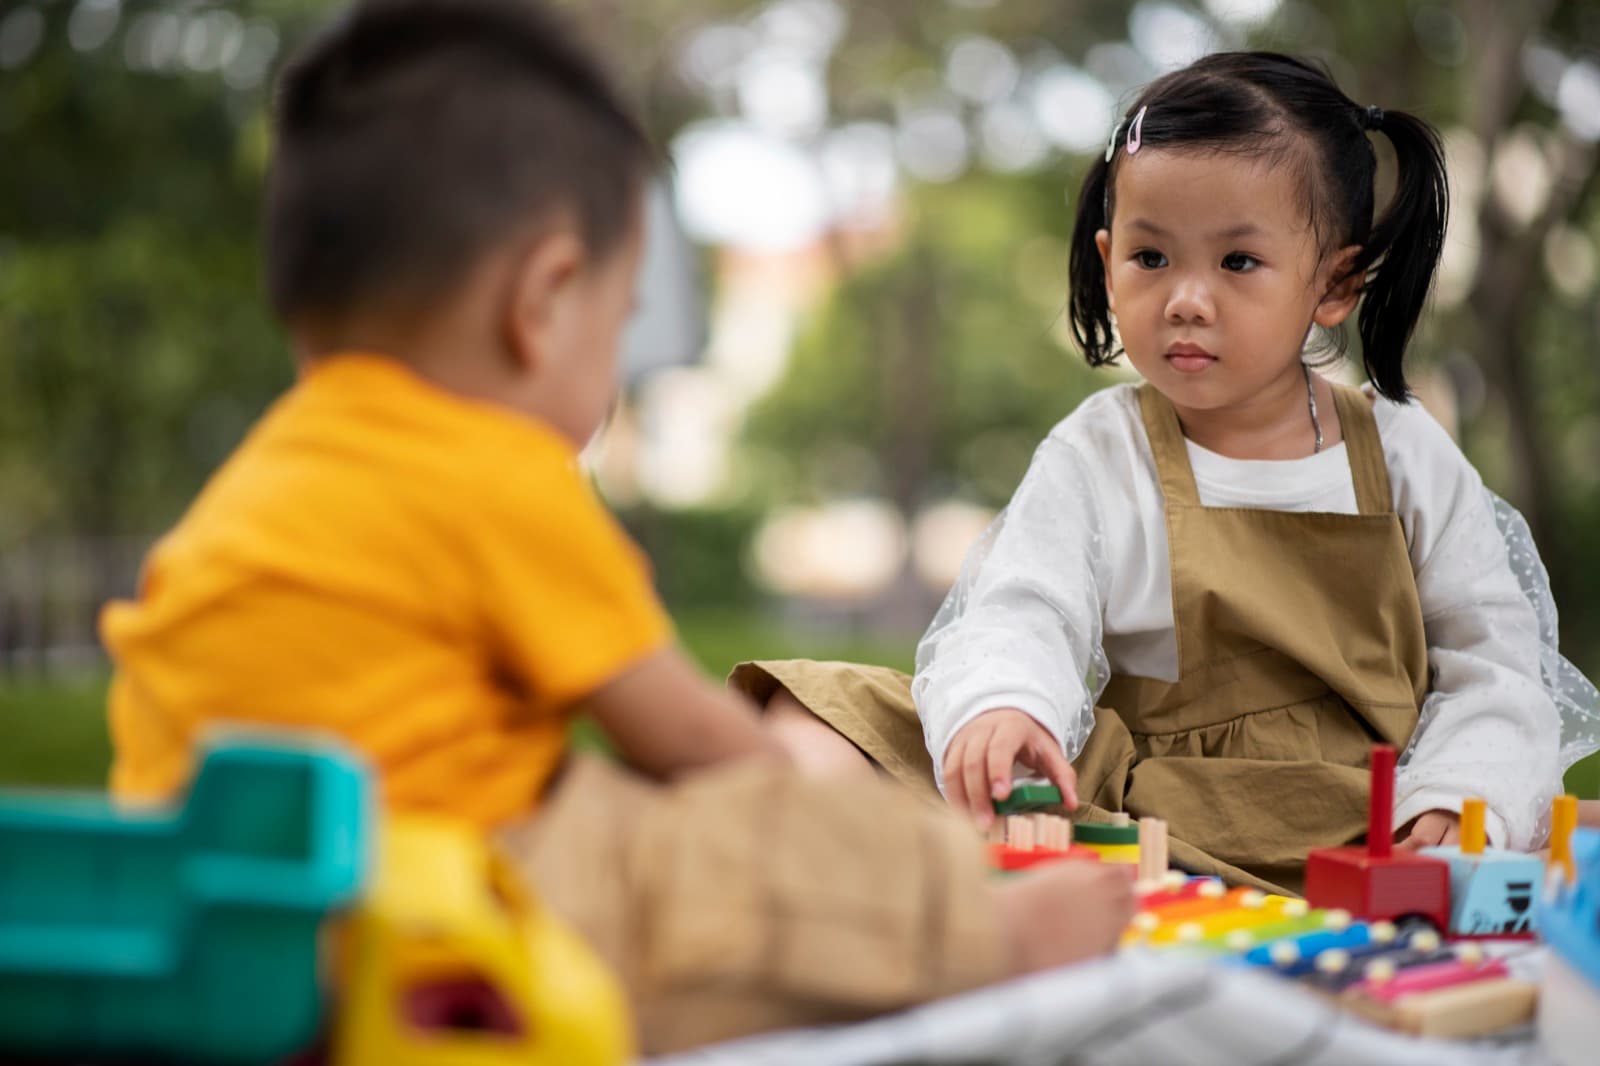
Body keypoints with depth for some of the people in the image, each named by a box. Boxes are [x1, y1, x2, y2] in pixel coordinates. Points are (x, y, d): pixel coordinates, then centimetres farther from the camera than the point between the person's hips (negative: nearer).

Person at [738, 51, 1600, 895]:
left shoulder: (1404, 454, 8)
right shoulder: (1098, 455, 6)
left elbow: (1493, 667, 7)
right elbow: (1021, 620, -7)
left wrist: (1459, 806, -13)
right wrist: (996, 704, -32)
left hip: (1365, 835, 1)